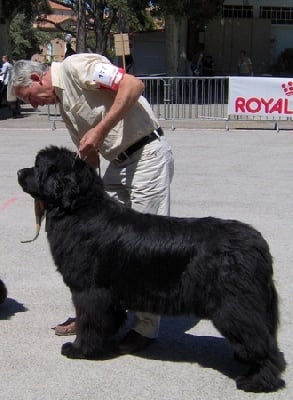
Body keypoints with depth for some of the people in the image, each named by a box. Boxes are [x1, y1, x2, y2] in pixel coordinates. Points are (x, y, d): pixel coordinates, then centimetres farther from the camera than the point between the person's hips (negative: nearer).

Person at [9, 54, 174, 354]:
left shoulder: (76, 67, -9)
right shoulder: (63, 102, 17)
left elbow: (133, 84, -21)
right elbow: (89, 157, 19)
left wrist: (100, 130, -20)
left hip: (148, 155, -10)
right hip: (119, 163, 10)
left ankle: (146, 327, 4)